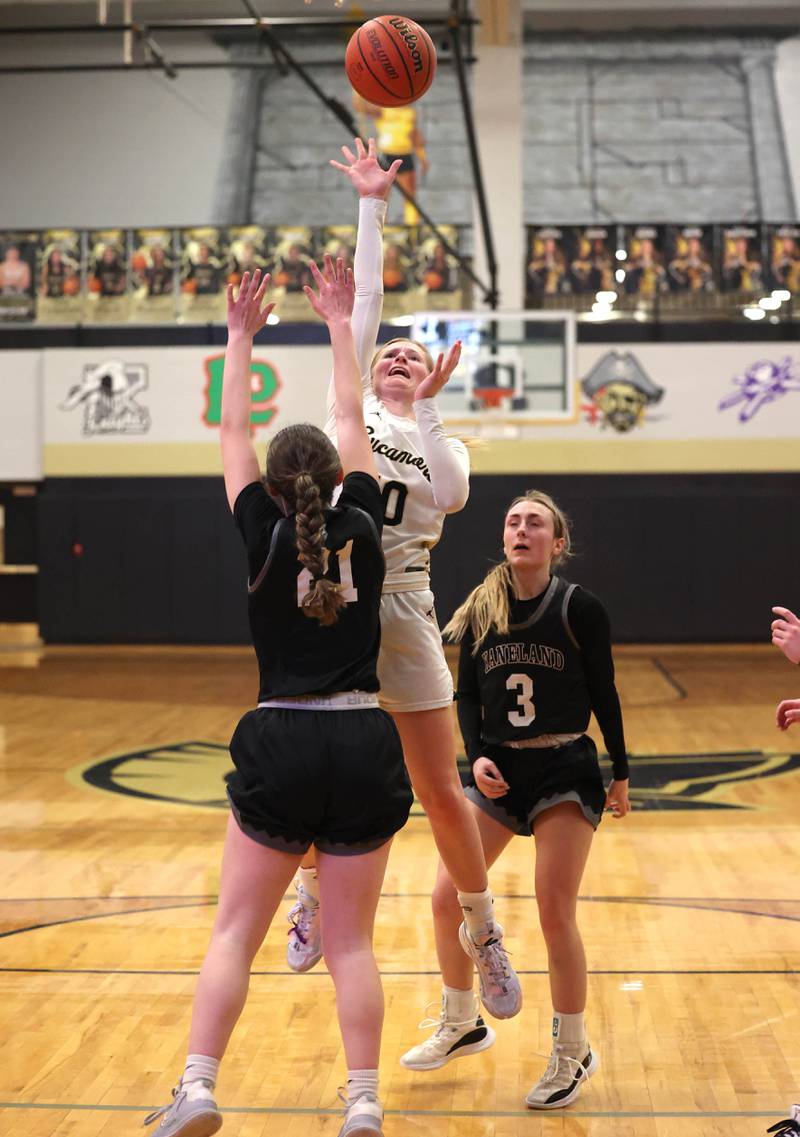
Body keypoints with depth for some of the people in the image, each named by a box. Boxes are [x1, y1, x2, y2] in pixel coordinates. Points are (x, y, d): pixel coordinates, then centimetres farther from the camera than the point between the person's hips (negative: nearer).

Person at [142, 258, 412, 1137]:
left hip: (281, 743, -2)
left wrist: (240, 337, 20)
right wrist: (340, 325, 23)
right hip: (363, 743, 2)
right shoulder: (361, 528, 2)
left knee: (235, 931, 8)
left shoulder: (265, 537, -1)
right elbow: (353, 424, 15)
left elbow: (232, 430, 11)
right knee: (351, 942, 8)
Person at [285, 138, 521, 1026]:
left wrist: (428, 406, -7)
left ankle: (484, 933, 19)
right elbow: (364, 301, 6)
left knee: (441, 793, 2)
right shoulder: (348, 409, 11)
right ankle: (313, 895, 33)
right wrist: (373, 205, 5)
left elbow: (450, 495, -11)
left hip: (401, 612, 0)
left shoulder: (442, 442, 12)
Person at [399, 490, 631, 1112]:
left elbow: (604, 695, -2)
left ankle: (572, 1054, 12)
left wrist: (621, 774, 2)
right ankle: (462, 1025, 26)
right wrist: (476, 757, -8)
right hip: (498, 771, 4)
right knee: (447, 899, 1)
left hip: (566, 773, -4)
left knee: (555, 911, -8)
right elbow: (468, 696, 7)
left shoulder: (580, 608, -9)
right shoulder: (480, 611, 1)